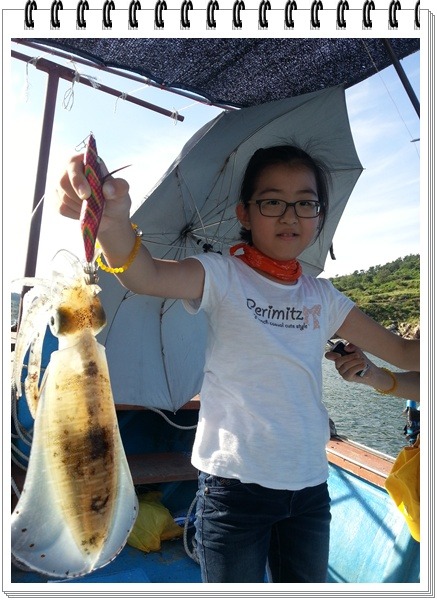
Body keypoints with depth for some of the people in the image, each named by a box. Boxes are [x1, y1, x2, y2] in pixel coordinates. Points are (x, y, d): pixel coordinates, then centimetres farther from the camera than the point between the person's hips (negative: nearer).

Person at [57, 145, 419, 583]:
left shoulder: (322, 296, 6)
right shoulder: (223, 276, -9)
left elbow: (402, 352, 7)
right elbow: (146, 276, -30)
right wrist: (112, 221, -50)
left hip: (310, 485, 5)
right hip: (235, 482, -5)